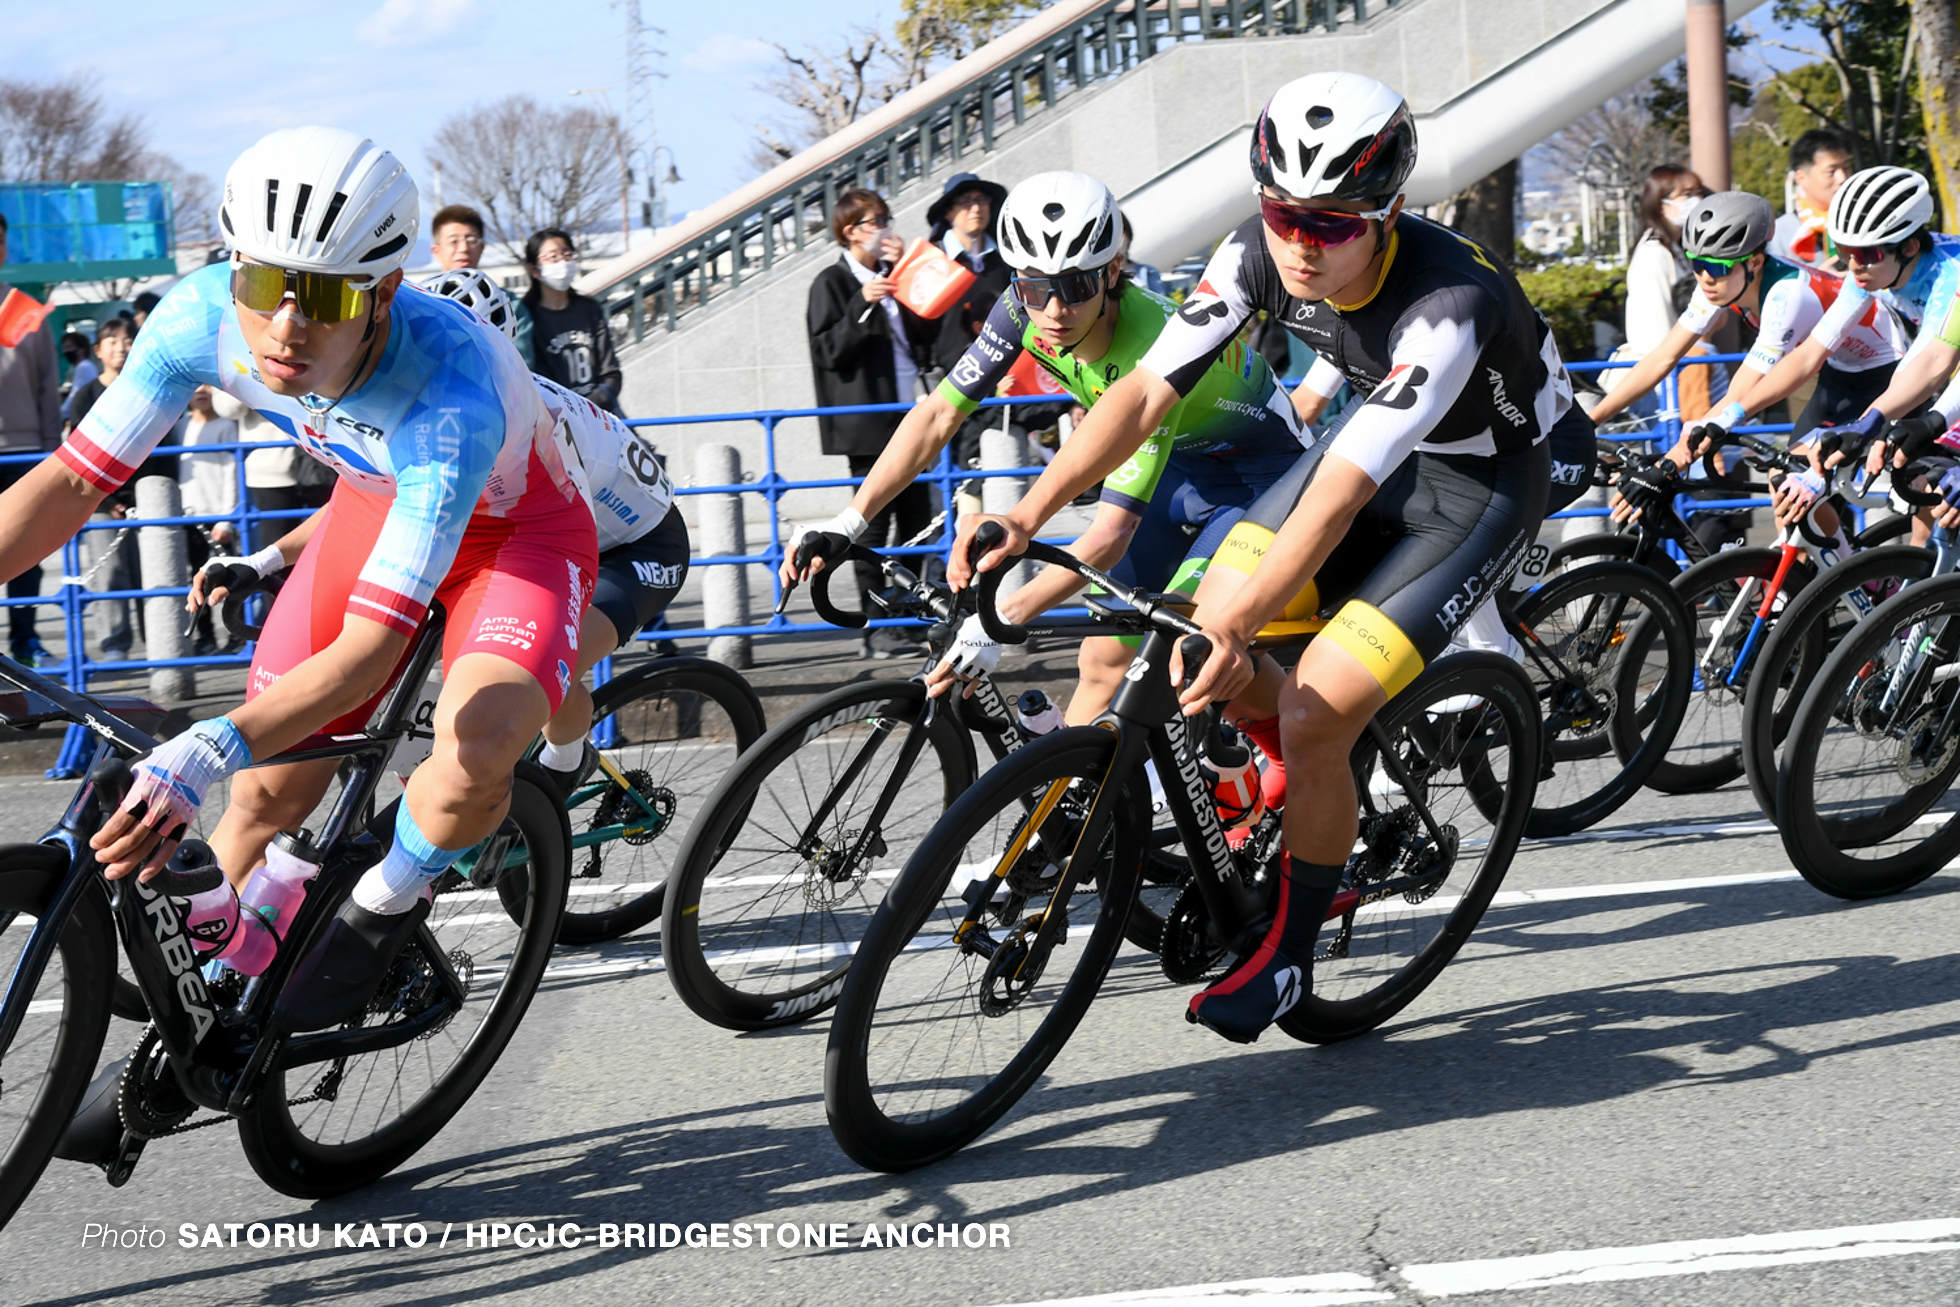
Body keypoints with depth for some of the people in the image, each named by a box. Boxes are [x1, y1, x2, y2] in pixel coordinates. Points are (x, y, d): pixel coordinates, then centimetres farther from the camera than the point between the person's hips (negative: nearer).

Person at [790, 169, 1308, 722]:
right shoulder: (1026, 309, -20)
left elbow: (1110, 536, -41)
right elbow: (938, 415, -14)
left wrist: (1000, 621, -48)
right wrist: (846, 524, -24)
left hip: (1258, 473, -6)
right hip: (1175, 462, 6)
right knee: (1104, 659, -1)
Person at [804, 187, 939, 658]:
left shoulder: (891, 278, 18)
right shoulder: (832, 284, -2)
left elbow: (925, 338, 9)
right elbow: (828, 352, -11)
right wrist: (862, 306, -22)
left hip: (905, 417, 7)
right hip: (866, 423, -7)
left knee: (917, 518, 7)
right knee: (874, 524, -6)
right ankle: (877, 628, -3)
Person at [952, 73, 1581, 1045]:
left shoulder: (1445, 305, -37)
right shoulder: (1258, 254, -19)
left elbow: (1341, 495, -44)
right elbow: (1145, 392, -19)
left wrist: (1240, 620, -54)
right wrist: (1031, 513, -31)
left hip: (1481, 482, -6)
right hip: (1374, 441, 6)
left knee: (1314, 717, -18)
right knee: (1205, 655, -8)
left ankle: (1287, 951, 5)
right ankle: (1324, 782, 23)